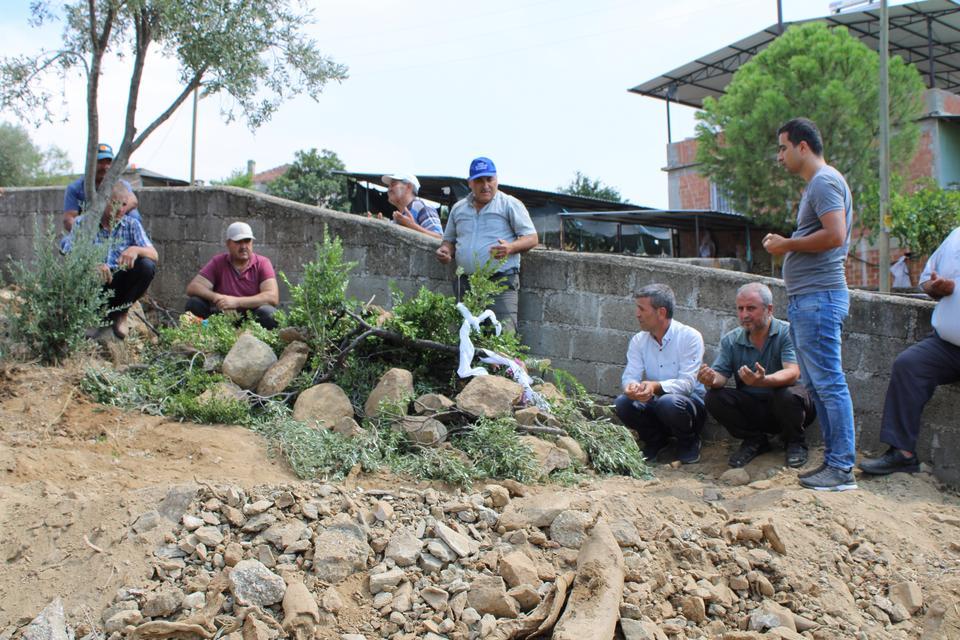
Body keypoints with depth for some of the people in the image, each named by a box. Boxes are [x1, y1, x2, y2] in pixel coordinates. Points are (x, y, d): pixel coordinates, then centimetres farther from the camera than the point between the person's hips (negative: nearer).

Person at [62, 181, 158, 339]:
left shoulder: (131, 224, 8)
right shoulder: (81, 223, 2)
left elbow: (154, 255, -1)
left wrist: (136, 250, -25)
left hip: (119, 285, 2)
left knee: (147, 266, -24)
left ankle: (119, 313, -7)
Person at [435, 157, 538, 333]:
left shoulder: (510, 204, 4)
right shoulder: (458, 208, 18)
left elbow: (532, 238, 0)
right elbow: (449, 239, 27)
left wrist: (510, 247, -20)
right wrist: (445, 250, 2)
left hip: (501, 281, -5)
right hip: (466, 284, 5)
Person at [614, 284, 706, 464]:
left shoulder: (690, 337, -15)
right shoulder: (638, 341, 2)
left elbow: (687, 383, -23)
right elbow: (630, 375, -6)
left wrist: (656, 386, -41)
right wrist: (631, 386, -33)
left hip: (690, 403, -4)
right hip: (654, 403, 4)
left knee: (668, 402, -37)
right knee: (623, 402, -24)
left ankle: (689, 442, -4)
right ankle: (655, 440, 4)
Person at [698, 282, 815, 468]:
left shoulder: (787, 332, -14)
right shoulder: (731, 341, 0)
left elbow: (793, 373, -28)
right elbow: (720, 374, -9)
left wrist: (763, 381, -49)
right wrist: (711, 380, -35)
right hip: (752, 409, 3)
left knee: (787, 395, -37)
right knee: (713, 397, -21)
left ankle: (795, 442, -3)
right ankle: (754, 441, 4)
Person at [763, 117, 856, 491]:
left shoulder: (824, 181, -10)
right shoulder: (816, 184, 22)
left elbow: (835, 235, -22)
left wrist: (787, 244, -12)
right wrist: (786, 245, 10)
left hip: (819, 296, -11)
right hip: (805, 298, 11)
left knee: (828, 383, -8)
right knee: (816, 384, 12)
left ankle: (842, 469, -5)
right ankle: (833, 460, 18)